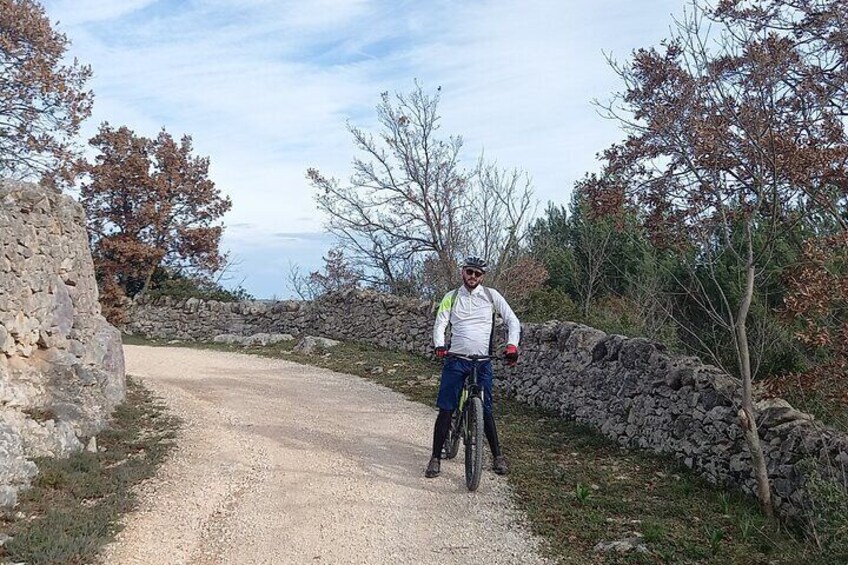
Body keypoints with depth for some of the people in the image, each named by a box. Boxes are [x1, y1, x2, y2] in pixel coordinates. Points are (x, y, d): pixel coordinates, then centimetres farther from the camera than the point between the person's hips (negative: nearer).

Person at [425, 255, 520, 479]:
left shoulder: (491, 295, 4)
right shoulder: (451, 297, 6)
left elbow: (513, 321, 3)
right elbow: (440, 324, -1)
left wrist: (512, 345, -13)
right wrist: (439, 346, -20)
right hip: (455, 360, 0)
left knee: (486, 410, 5)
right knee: (445, 410, -2)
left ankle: (498, 456, 20)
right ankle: (435, 458, 6)